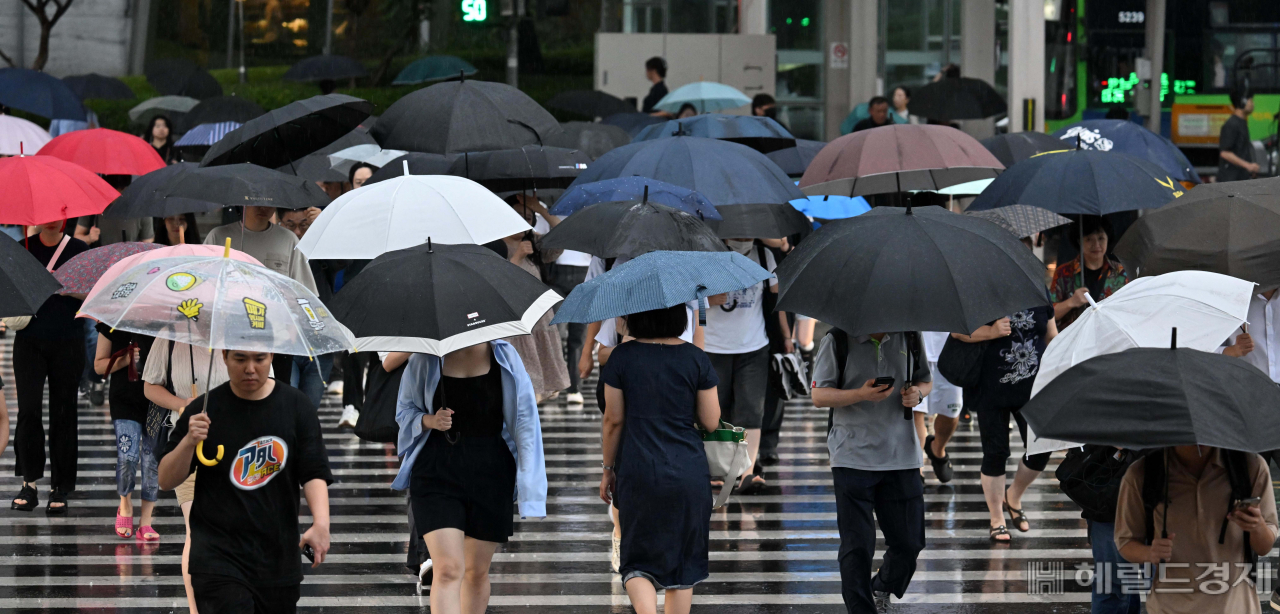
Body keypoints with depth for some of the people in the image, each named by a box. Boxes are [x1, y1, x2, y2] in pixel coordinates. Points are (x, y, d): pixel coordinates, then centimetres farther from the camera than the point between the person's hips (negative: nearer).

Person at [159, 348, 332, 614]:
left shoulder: (296, 406, 3)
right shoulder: (204, 409, -1)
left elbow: (314, 473, -5)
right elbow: (166, 481, 0)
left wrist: (321, 523, -23)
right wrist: (188, 441, -19)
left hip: (279, 559, 3)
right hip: (219, 558, -3)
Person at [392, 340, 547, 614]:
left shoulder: (504, 357, 0)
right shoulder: (426, 358, 0)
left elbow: (525, 420, 0)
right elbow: (404, 409, 11)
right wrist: (430, 421, -13)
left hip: (491, 471, 2)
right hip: (437, 470, -1)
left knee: (477, 571, 10)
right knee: (448, 569, -15)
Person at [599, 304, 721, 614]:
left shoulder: (623, 357, -4)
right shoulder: (696, 359, -3)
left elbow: (613, 420, -1)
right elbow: (710, 423, 0)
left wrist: (608, 468, 10)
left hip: (637, 472, -1)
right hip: (687, 472, 1)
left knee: (639, 563, 7)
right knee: (683, 561, 14)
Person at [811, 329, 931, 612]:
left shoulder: (908, 339, 6)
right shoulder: (837, 341, -4)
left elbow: (925, 380, 20)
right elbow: (819, 396, -5)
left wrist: (917, 393, -5)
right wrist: (861, 395, -22)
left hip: (902, 458, 3)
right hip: (853, 458, -3)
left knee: (908, 541, 7)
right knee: (857, 545, -6)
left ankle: (882, 589, 35)